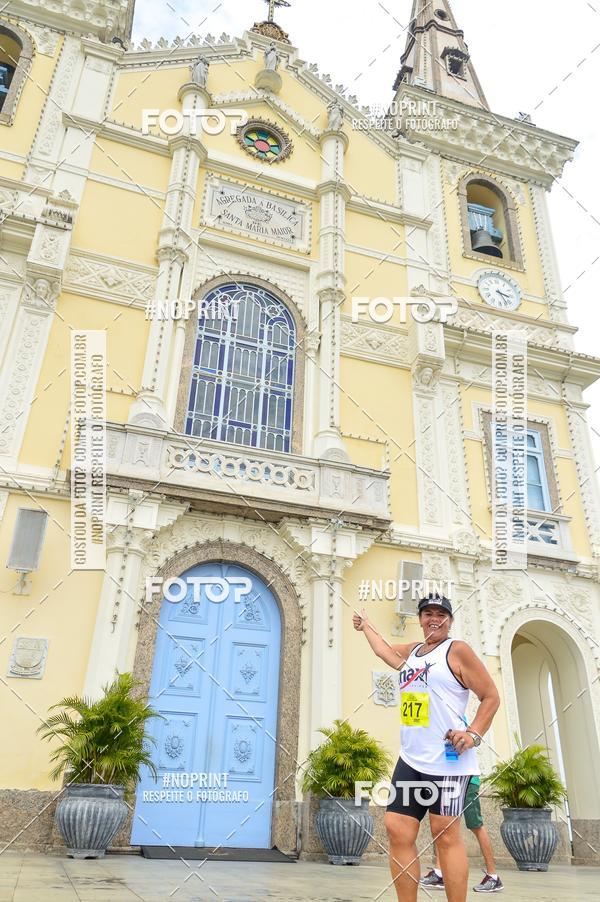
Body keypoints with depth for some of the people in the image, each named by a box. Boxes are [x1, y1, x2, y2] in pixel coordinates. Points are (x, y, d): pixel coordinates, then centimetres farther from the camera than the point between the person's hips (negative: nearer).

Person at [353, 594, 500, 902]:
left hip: (448, 761, -7)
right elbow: (384, 650, 37)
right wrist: (365, 626, 48)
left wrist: (474, 734, -15)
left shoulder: (457, 650, -4)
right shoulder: (410, 652, 15)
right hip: (410, 760, 7)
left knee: (445, 836, -4)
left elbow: (491, 696, -4)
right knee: (397, 831, 5)